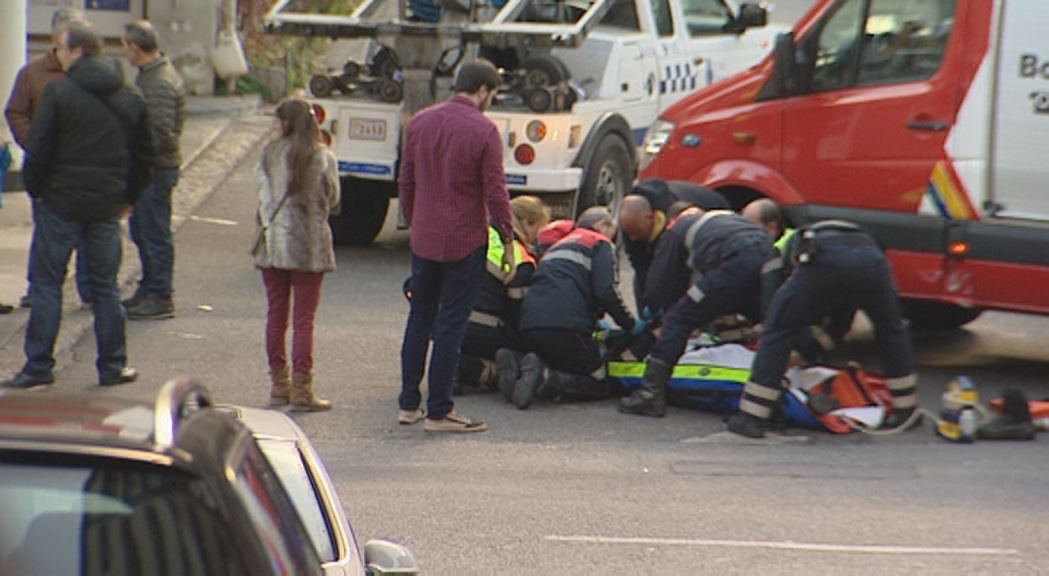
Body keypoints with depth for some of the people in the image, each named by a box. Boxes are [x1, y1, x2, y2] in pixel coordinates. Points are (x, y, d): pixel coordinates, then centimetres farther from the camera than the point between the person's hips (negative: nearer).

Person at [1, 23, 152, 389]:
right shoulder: (131, 99, 6)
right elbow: (144, 154, 11)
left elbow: (38, 149, -11)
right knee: (106, 287, 11)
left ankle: (38, 367, 3)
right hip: (107, 207, 4)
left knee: (47, 284, 3)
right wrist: (128, 197, 18)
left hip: (61, 203, -4)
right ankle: (113, 366, 13)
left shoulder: (59, 93, -10)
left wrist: (36, 190, 3)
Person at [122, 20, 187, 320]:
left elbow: (161, 133, -26)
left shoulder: (159, 84, -20)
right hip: (145, 168, 10)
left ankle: (160, 298, 3)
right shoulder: (149, 75, 13)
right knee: (141, 231, 18)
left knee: (155, 234, -3)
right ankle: (148, 289, 29)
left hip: (156, 169, -10)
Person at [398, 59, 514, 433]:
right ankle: (439, 412, 4)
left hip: (424, 239, 5)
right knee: (451, 324, 0)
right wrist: (507, 242, -4)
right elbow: (495, 193, -13)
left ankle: (409, 404, 20)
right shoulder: (483, 130, -13)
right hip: (465, 242, -5)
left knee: (420, 318, 16)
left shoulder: (420, 122, 4)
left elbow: (406, 182, 10)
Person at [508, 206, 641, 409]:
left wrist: (594, 323, 47)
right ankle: (546, 377, -23)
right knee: (599, 385, 3)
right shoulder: (600, 244, 10)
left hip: (529, 325, 7)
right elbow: (607, 292, -5)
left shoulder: (557, 246, 34)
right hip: (566, 326, -7)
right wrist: (631, 325, 8)